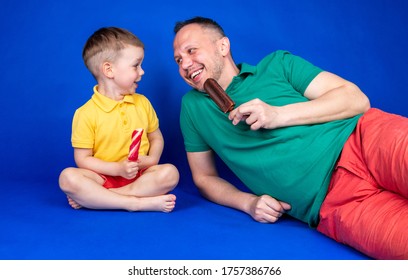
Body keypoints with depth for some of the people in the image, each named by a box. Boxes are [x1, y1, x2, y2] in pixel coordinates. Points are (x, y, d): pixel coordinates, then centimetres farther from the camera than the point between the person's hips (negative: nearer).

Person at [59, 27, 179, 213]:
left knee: (170, 172, -25)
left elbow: (156, 138, 16)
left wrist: (152, 159, -7)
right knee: (68, 177, -29)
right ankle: (141, 202, -32)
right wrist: (118, 169, -20)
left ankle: (93, 198, -23)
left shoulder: (142, 103, 7)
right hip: (104, 177, -3)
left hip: (139, 176, 3)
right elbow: (83, 159, -7)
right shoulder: (86, 113, -7)